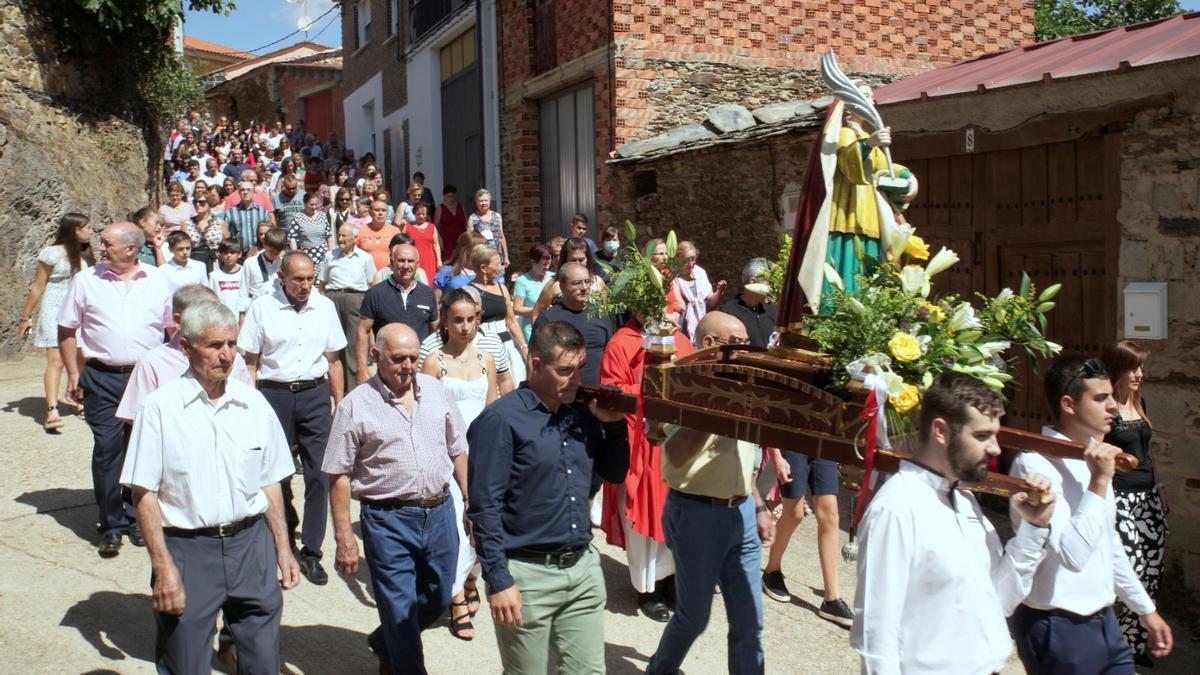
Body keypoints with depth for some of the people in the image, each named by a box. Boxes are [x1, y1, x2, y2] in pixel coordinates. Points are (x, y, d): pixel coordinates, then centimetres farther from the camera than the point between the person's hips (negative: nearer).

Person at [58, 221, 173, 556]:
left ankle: (137, 518, 19)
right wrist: (73, 374, 0)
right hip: (101, 378, -1)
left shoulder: (157, 281, 5)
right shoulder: (85, 280, 4)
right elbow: (67, 331, 8)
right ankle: (112, 524, 7)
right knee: (107, 448, -3)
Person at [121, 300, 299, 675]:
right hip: (187, 549, -3)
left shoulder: (254, 403, 6)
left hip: (251, 545, 3)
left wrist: (282, 549, 10)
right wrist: (162, 566, -12)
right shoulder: (159, 407, -6)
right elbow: (144, 493, -7)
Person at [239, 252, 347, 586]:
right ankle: (285, 527, 37)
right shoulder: (262, 308, -2)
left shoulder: (325, 307, 6)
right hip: (274, 395, -1)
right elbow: (250, 362, 1)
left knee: (319, 475, -3)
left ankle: (311, 552, 7)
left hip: (315, 395, 2)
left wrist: (340, 404, 9)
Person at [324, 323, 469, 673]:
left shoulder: (435, 389, 5)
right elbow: (340, 477, -6)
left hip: (439, 513, 5)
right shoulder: (356, 405, -7)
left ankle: (386, 644, 44)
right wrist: (345, 539, -9)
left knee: (438, 600, 18)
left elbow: (458, 451, 14)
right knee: (400, 610, 3)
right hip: (388, 520, -5)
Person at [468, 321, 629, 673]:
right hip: (527, 574, -6)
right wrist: (498, 581, -17)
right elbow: (484, 506, -14)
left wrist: (614, 424, 0)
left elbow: (615, 474, 16)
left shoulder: (583, 414, 7)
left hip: (584, 567, 6)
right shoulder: (502, 418, -12)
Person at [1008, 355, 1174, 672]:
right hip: (1059, 630, -8)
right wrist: (1099, 482, -25)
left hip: (1104, 622, 8)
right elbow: (1072, 554, -29)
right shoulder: (1035, 463, -20)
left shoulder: (1095, 457, 9)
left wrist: (1146, 609, 23)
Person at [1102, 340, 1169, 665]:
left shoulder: (1139, 403, 11)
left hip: (1147, 499, 8)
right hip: (1120, 500, -8)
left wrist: (1159, 492, 22)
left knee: (1150, 574, 10)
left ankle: (1136, 644, 22)